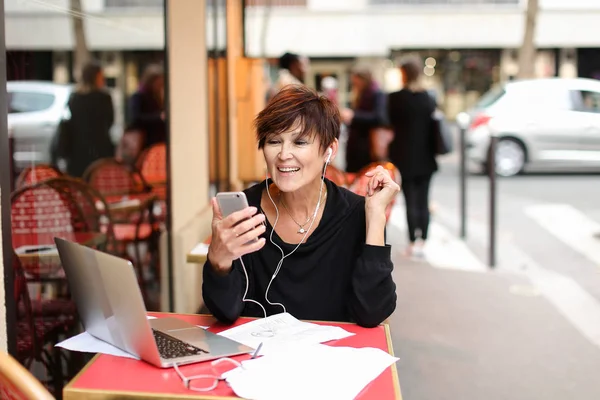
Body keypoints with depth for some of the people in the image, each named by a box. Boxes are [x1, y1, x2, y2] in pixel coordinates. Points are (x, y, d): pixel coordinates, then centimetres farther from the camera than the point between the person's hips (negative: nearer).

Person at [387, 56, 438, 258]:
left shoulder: (396, 98, -11)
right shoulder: (430, 99, 0)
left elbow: (391, 121, 0)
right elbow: (433, 125, 7)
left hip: (405, 157, -3)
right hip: (425, 158, 3)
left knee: (410, 201, 1)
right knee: (423, 201, 8)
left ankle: (413, 243, 3)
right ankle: (422, 241, 11)